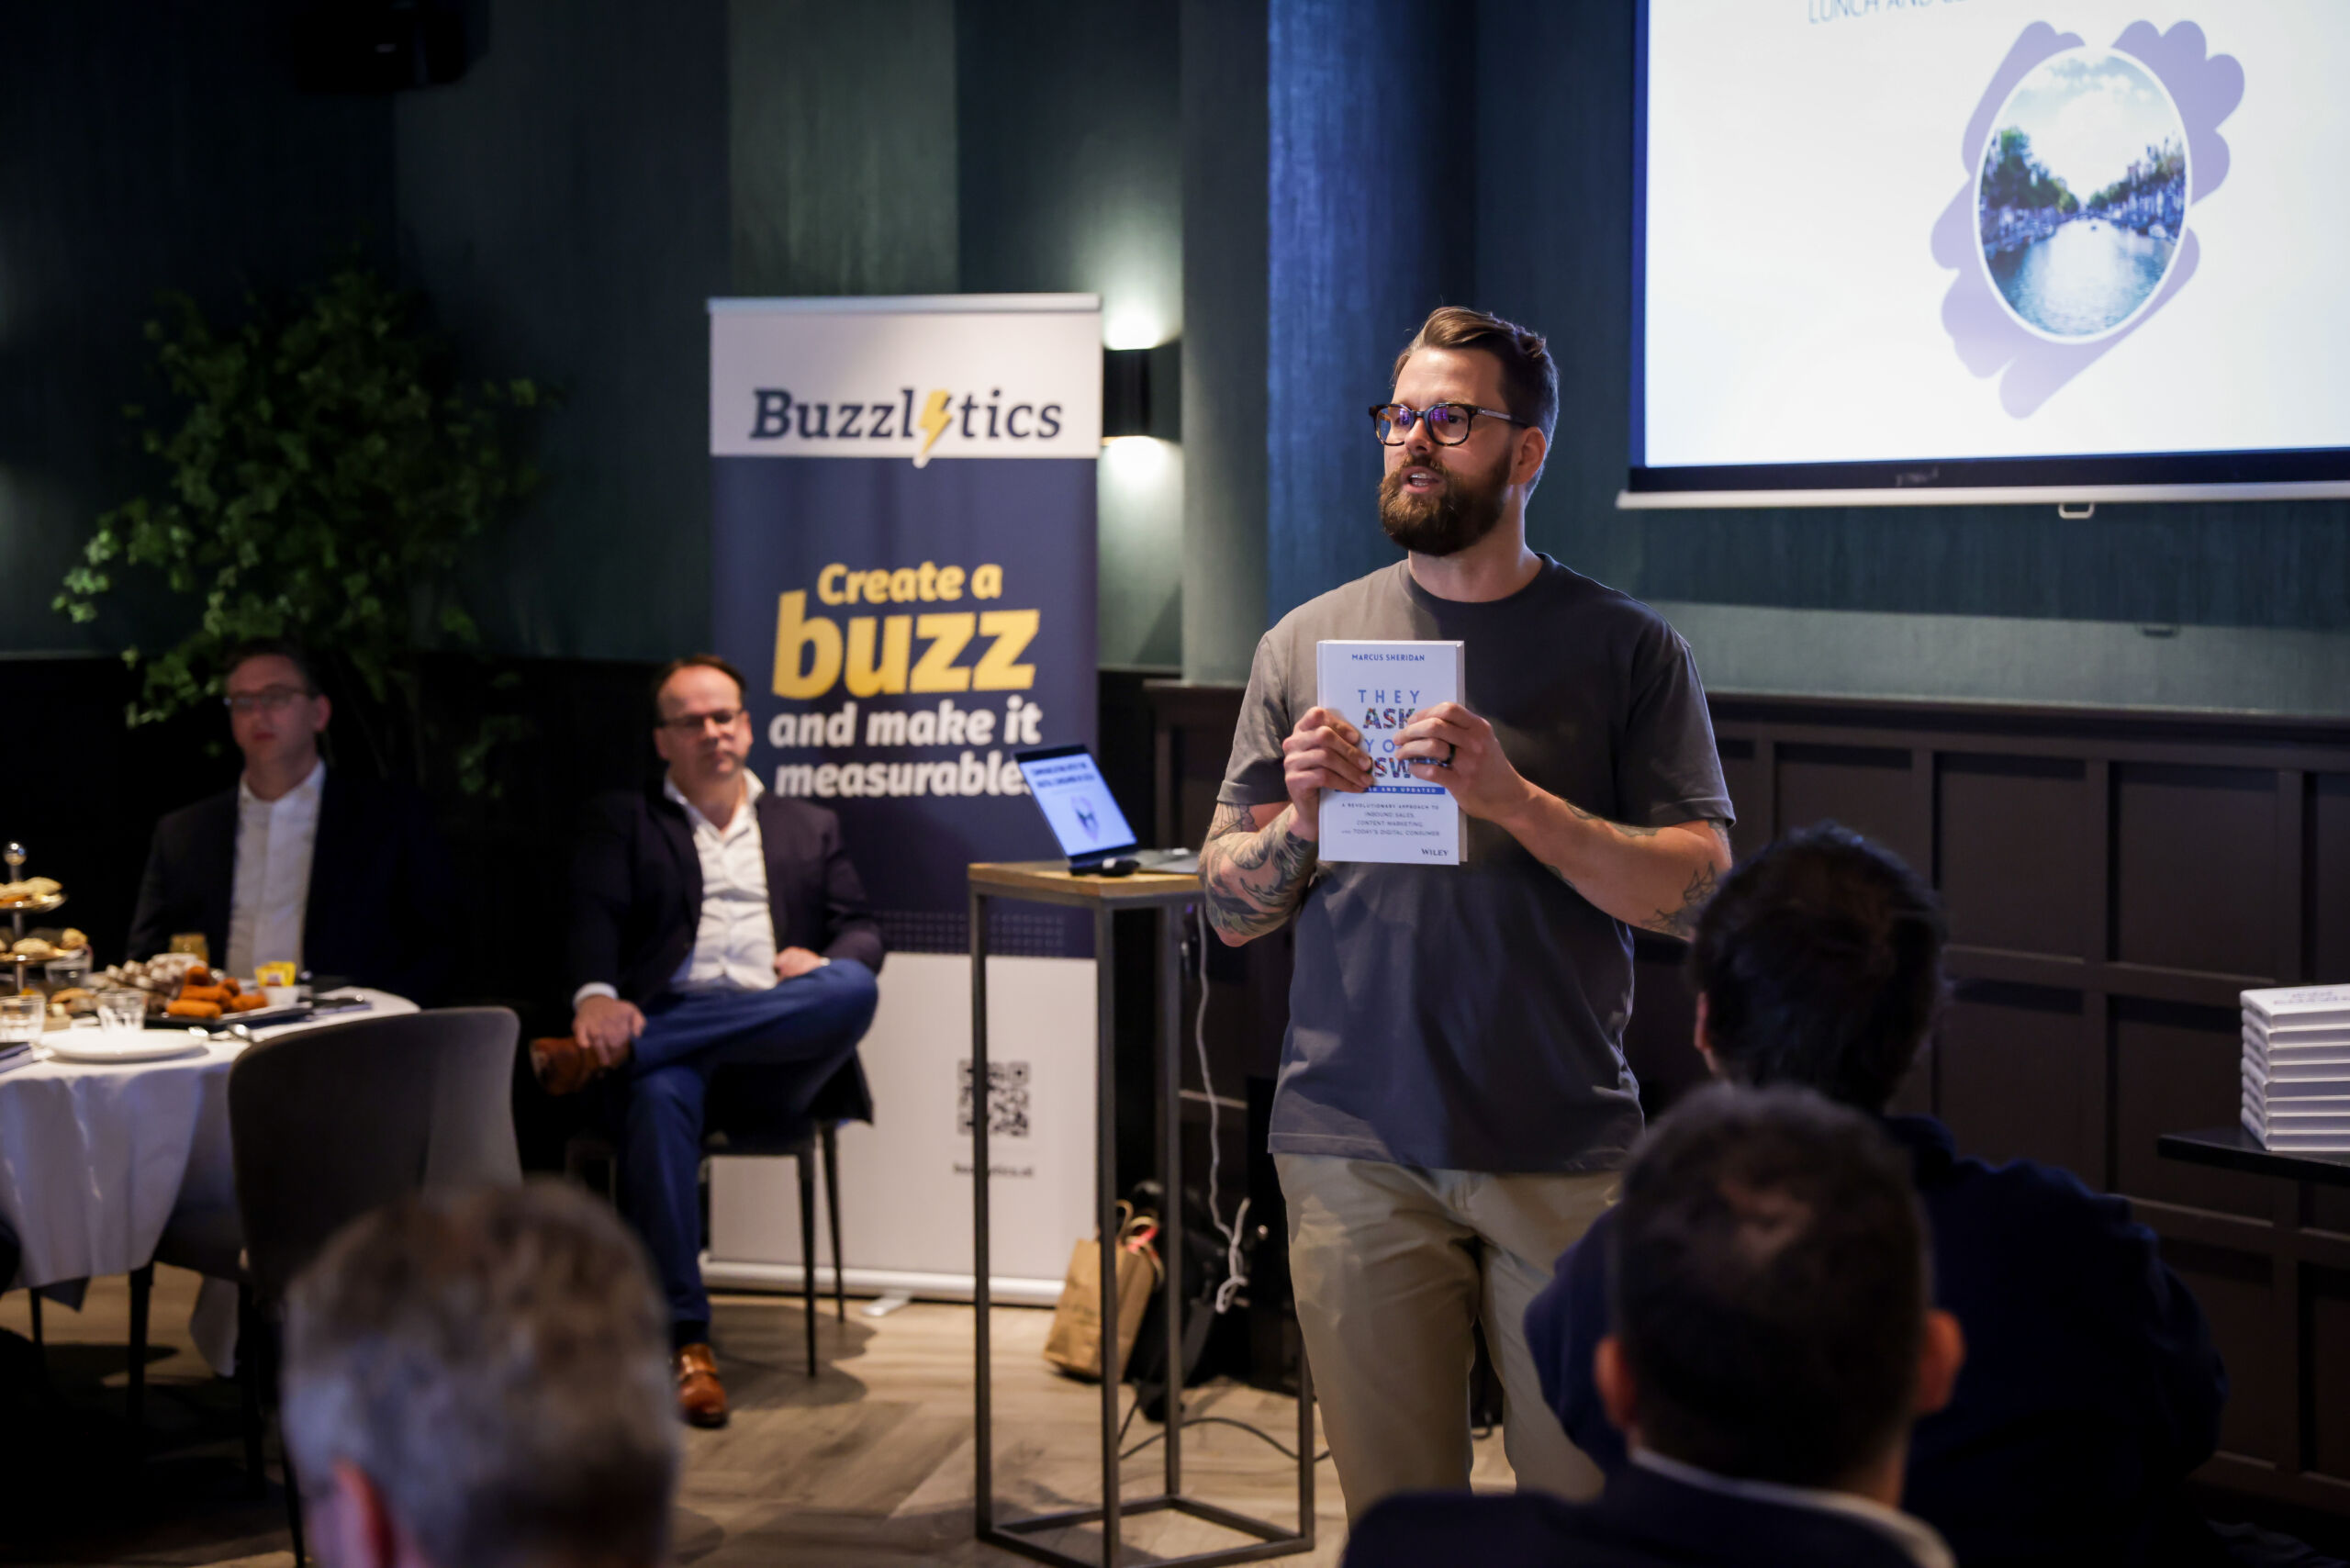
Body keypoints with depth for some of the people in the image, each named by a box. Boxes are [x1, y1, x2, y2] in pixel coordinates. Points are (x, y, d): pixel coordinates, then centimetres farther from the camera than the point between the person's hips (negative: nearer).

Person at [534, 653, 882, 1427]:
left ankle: (604, 1054, -33)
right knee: (658, 1096, -38)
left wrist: (825, 960, -6)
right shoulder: (622, 820, 21)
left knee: (852, 988, -32)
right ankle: (685, 1340, -35)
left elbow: (863, 932, 19)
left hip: (778, 1044, 2)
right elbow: (596, 914, 4)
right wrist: (596, 995, -19)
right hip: (668, 1027, -2)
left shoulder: (809, 827, 29)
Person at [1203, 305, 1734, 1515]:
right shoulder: (1306, 643, 8)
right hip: (1353, 1152, 1)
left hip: (1565, 1155, -1)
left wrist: (1512, 798, -18)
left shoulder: (1624, 646, 2)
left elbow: (1700, 894, -6)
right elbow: (1229, 908, 9)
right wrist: (1296, 822, -12)